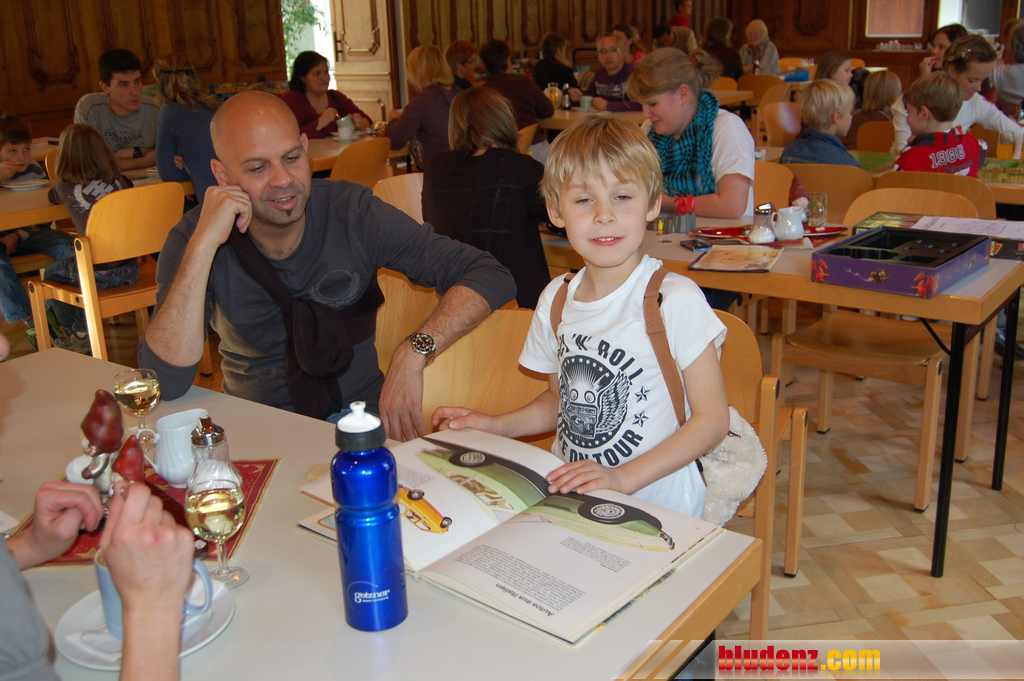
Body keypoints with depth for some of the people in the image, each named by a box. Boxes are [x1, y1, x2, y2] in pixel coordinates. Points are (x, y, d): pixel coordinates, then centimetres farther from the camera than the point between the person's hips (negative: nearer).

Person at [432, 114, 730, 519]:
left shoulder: (676, 300, -12)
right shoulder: (555, 299, 6)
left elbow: (713, 420, -11)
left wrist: (624, 478, -20)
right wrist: (495, 426, 6)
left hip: (656, 506, -5)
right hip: (568, 496, 5)